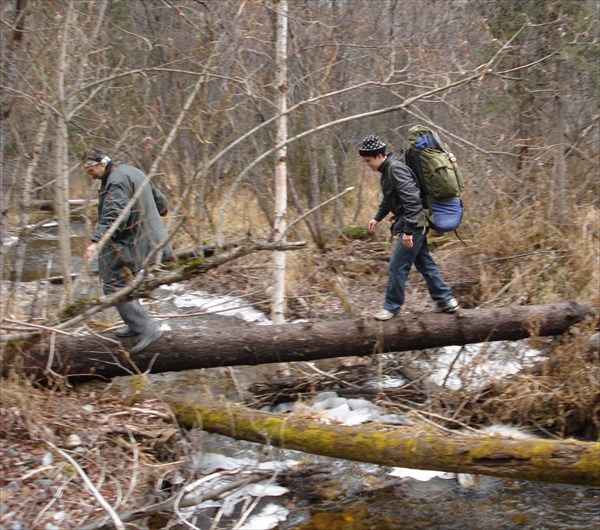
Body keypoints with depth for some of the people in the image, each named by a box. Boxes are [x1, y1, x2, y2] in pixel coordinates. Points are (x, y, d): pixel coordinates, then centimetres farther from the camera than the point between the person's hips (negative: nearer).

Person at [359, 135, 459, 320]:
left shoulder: (396, 169, -20)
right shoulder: (387, 170, 12)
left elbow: (411, 200, -26)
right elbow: (388, 199, 29)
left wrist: (408, 231, -26)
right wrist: (377, 218, 25)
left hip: (414, 224, -10)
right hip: (416, 226, 10)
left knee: (397, 266, -5)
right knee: (425, 264, 15)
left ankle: (391, 307, 4)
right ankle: (445, 300, 21)